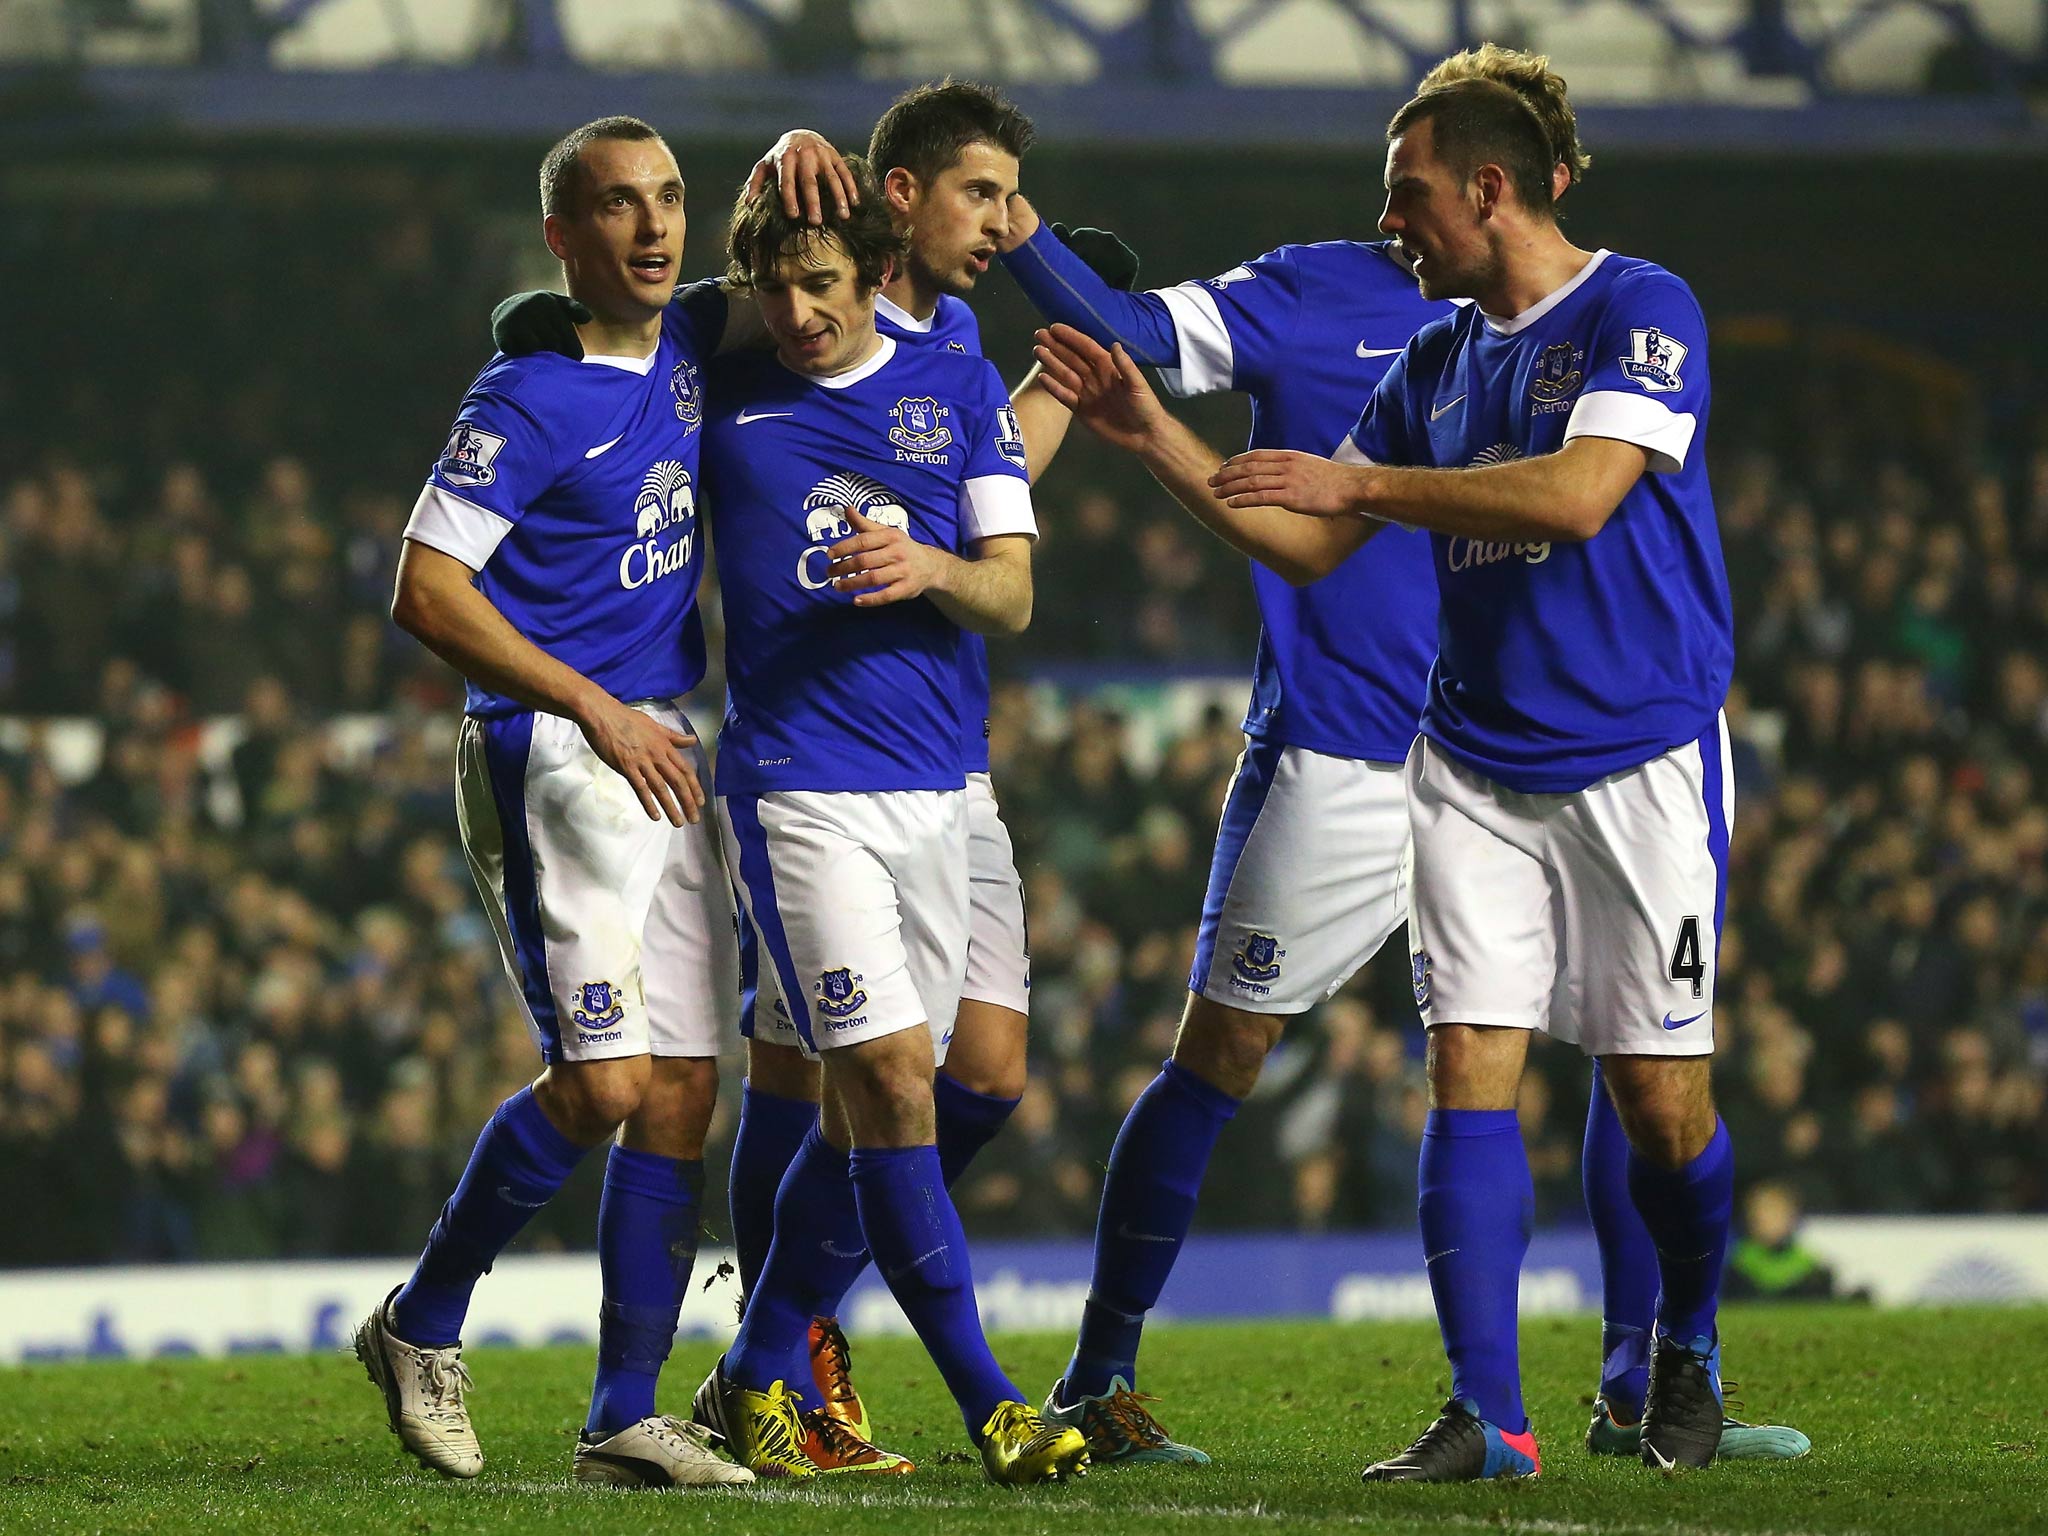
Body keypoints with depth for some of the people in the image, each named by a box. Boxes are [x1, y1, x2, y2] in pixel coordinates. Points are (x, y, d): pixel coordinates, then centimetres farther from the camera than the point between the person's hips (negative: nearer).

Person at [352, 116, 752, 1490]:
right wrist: (598, 712, -17)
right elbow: (428, 591, -15)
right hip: (550, 759, -7)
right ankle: (423, 1326, 5)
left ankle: (625, 1419, 6)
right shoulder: (532, 397, -11)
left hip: (669, 758, 7)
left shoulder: (688, 349, 9)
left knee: (681, 1092, 3)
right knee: (605, 1082, -15)